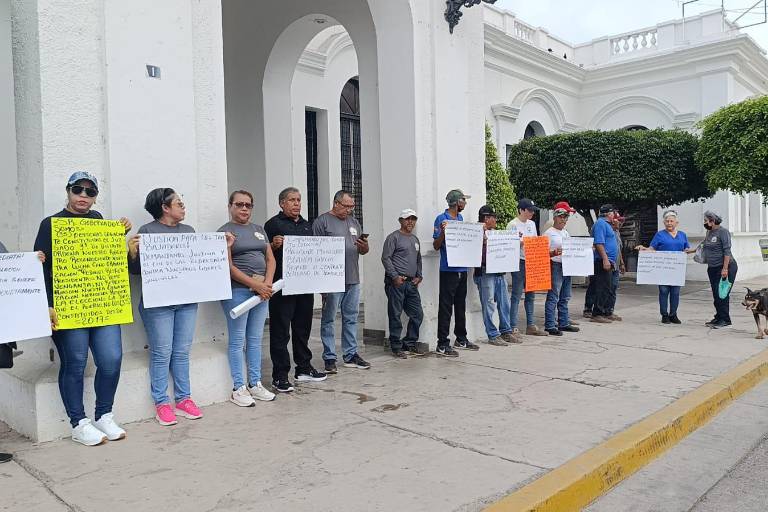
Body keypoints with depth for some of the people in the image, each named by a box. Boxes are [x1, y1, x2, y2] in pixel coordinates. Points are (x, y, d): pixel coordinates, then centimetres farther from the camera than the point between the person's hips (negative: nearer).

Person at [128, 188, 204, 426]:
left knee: (182, 352, 9)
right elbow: (136, 269, -4)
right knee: (162, 353, 1)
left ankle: (184, 398, 18)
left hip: (187, 300, 5)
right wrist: (132, 252, -23)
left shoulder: (189, 230, 14)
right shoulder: (146, 231, -3)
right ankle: (161, 403, 12)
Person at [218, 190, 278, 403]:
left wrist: (268, 283, -4)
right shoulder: (225, 231, -1)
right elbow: (228, 266, -10)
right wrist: (255, 285, -15)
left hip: (262, 289, 6)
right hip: (237, 290, -6)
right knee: (238, 341, 1)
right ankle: (238, 389, 9)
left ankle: (255, 384, 20)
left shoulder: (259, 229, 18)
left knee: (255, 339, 11)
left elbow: (270, 259, 14)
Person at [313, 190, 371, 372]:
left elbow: (364, 250, 21)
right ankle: (329, 358, 8)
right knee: (328, 319, 1)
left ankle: (351, 355, 19)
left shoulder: (354, 222, 18)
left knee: (351, 318, 11)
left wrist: (364, 246, -4)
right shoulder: (322, 221, -2)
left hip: (353, 279, 6)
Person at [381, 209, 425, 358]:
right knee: (395, 315, -2)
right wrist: (395, 276, -14)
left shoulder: (415, 239, 20)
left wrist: (419, 276, 13)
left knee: (417, 314, 8)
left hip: (411, 283, 8)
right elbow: (385, 258, -9)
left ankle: (410, 344, 21)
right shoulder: (394, 237, -3)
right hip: (396, 282, -7)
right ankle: (396, 347, 7)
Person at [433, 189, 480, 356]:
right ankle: (442, 345, -1)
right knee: (446, 307, -5)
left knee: (460, 305, 16)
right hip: (448, 269, -8)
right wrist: (442, 231, -27)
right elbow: (436, 246, -11)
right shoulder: (441, 219, -9)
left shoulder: (460, 218, 15)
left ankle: (461, 339, 28)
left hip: (462, 269, 8)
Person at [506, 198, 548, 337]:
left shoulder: (532, 224, 16)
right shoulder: (512, 225, -7)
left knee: (531, 295, 13)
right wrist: (520, 243, -27)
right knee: (516, 295, -6)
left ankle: (531, 325, 22)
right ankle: (513, 328, -2)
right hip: (519, 262, -8)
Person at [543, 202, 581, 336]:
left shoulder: (566, 233, 18)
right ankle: (550, 326, -5)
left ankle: (564, 323, 21)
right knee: (553, 297, -8)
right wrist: (554, 253, -30)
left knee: (565, 298, 13)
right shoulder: (549, 233, -6)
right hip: (555, 266, -8)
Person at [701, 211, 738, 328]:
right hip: (712, 268, 8)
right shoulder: (709, 232, 12)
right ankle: (718, 318, 19)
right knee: (716, 294, 11)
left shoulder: (723, 232, -13)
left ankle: (725, 320, 0)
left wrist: (725, 268, -22)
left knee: (722, 294, -7)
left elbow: (727, 251, -18)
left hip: (725, 267, -8)